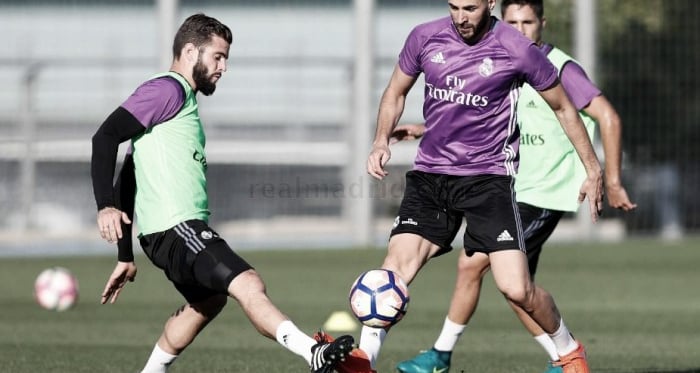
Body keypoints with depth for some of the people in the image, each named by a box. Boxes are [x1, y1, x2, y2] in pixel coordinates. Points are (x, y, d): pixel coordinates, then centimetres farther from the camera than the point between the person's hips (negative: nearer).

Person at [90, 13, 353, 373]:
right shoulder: (168, 90, -6)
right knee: (249, 285, -24)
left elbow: (128, 182, 26)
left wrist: (126, 256, 26)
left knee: (208, 301, 29)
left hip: (183, 229, 11)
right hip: (175, 226, -11)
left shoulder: (183, 100, 24)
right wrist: (105, 206, -30)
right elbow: (106, 136, -18)